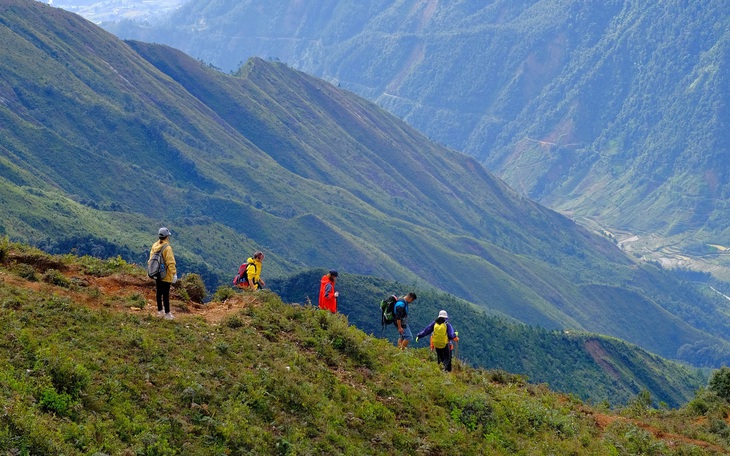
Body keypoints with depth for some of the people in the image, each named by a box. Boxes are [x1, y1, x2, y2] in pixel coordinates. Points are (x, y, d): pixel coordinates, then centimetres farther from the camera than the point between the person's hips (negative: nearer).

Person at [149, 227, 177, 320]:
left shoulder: (154, 246, 2)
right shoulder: (167, 248, -19)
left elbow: (151, 260, 10)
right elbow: (170, 262, -20)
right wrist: (174, 274, -15)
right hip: (166, 275, -7)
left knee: (159, 292, 17)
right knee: (166, 294, -2)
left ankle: (160, 311, 28)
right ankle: (167, 313, 2)